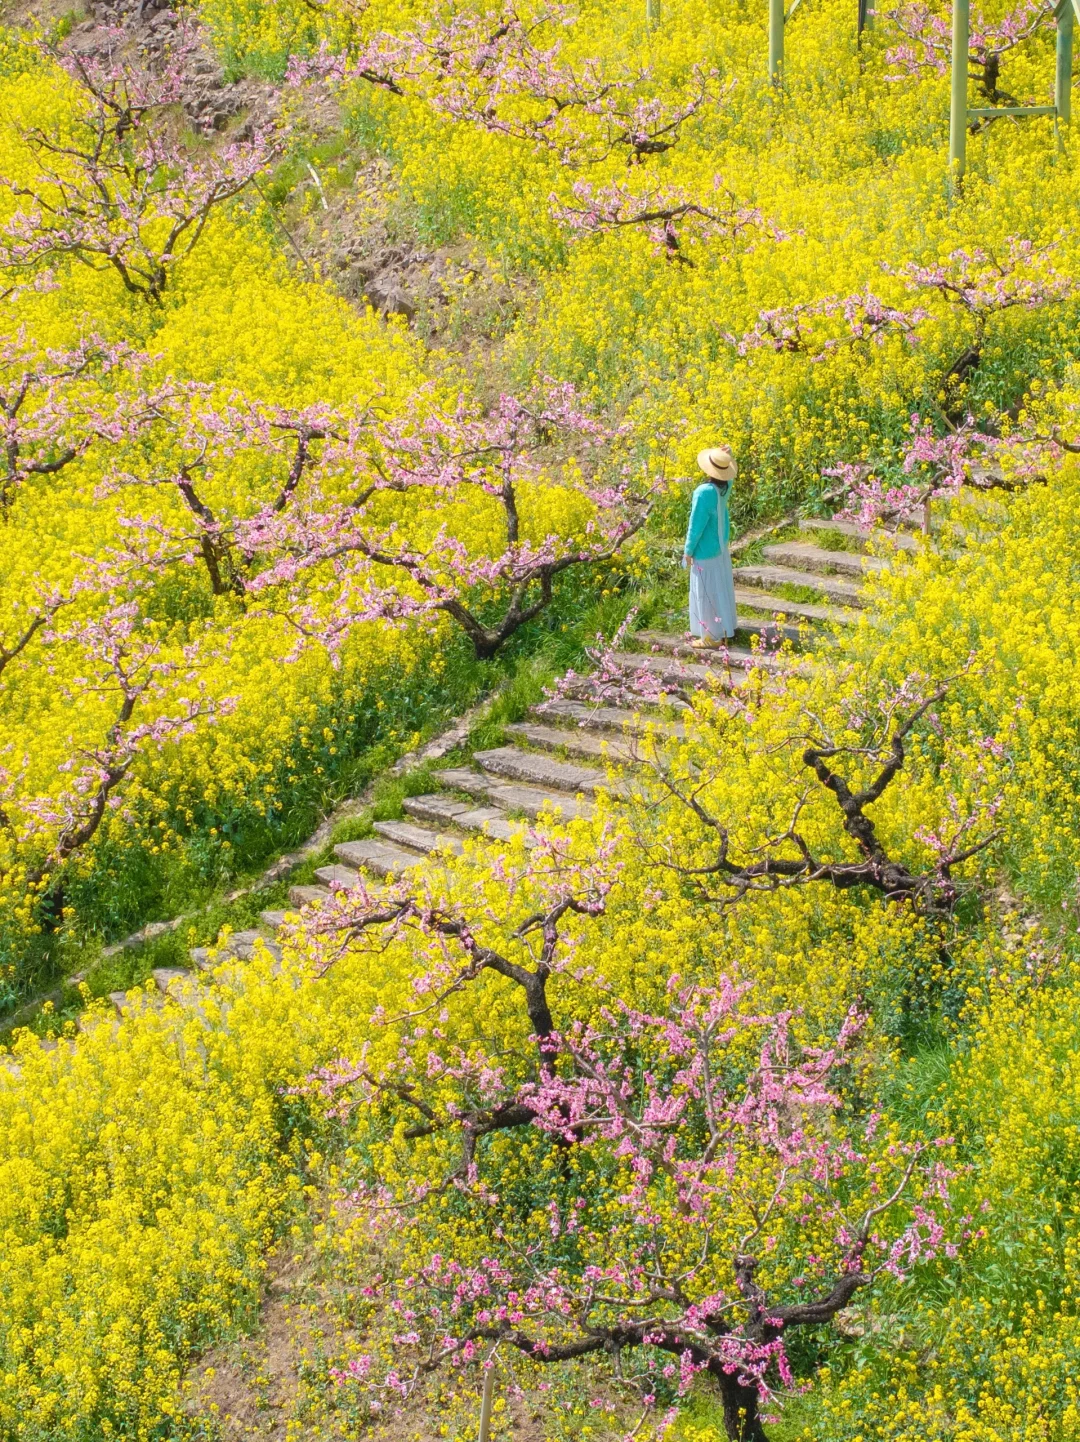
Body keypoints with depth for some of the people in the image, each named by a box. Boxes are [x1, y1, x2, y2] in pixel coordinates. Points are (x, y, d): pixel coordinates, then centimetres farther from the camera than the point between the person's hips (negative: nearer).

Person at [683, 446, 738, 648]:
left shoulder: (705, 492, -28)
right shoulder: (725, 486, -6)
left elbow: (696, 524, -22)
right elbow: (730, 475, 21)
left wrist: (688, 550, -11)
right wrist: (727, 455, 5)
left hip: (705, 550, -8)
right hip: (721, 547, 8)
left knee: (707, 593, 2)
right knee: (721, 591, 17)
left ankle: (712, 637, 8)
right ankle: (724, 632, 27)